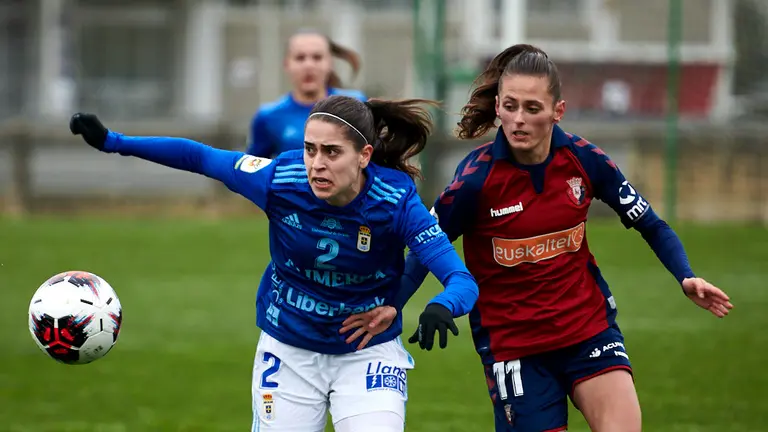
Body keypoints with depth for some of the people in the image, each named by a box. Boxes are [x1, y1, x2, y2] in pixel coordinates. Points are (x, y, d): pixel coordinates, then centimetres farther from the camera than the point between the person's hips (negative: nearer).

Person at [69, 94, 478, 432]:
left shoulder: (396, 200, -24)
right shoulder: (279, 179, -21)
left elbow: (462, 279, -30)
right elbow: (199, 157, -5)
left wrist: (442, 307, -53)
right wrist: (113, 141, -7)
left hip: (368, 355, -2)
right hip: (289, 352, 2)